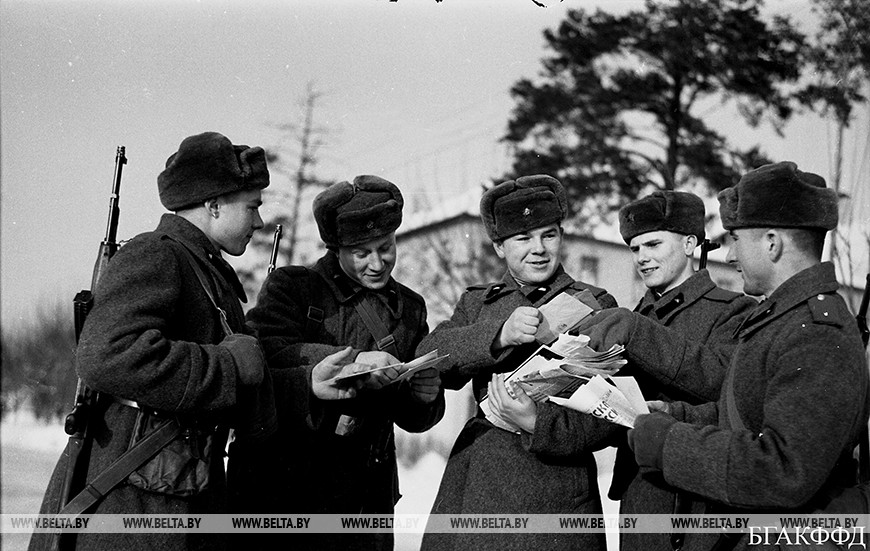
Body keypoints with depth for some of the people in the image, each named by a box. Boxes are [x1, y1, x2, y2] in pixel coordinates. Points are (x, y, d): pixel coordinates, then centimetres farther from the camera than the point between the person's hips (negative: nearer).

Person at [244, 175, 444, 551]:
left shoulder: (409, 307, 14)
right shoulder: (290, 286, 2)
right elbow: (260, 352, -18)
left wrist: (425, 398, -7)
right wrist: (350, 361, -27)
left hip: (366, 496, 3)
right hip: (286, 488, -3)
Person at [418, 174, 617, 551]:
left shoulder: (594, 306, 4)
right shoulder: (476, 302, 15)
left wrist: (537, 423, -22)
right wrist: (500, 335, -19)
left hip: (555, 491, -3)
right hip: (473, 484, 3)